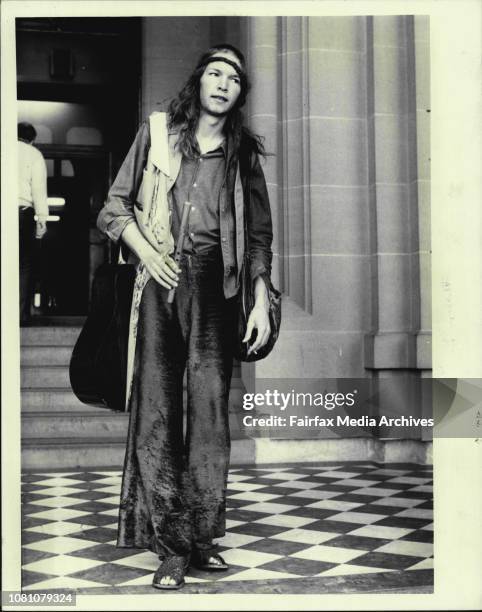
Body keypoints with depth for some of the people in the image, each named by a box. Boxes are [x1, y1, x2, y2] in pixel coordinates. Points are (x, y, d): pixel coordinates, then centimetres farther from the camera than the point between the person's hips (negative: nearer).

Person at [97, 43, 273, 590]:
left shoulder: (243, 152, 13)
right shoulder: (157, 131, 10)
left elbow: (260, 234, 14)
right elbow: (114, 207, 10)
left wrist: (262, 302, 6)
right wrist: (147, 253, -6)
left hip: (214, 284, 1)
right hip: (160, 281, -1)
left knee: (211, 406, -6)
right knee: (156, 407, -6)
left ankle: (203, 538, 5)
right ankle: (172, 547, -1)